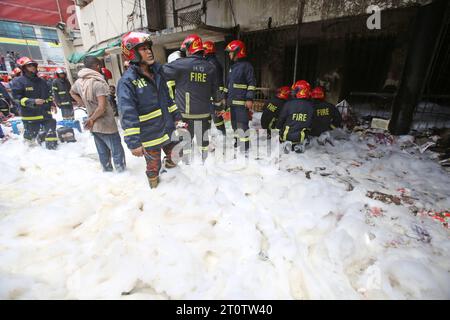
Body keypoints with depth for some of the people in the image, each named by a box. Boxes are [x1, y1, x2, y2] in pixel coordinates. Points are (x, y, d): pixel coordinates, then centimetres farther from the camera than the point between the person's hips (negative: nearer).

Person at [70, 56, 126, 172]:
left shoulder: (79, 81, 3)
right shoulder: (98, 83, -21)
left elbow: (72, 92, 26)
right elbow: (102, 108, -26)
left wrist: (83, 103, 15)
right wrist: (92, 119, -11)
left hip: (93, 125, 8)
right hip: (106, 124, -7)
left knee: (102, 151, 19)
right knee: (116, 150, 5)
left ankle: (107, 169, 33)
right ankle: (121, 169, 14)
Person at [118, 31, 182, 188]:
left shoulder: (157, 72, 7)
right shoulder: (127, 81, -17)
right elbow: (127, 115, -22)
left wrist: (177, 117, 15)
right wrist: (133, 142, -25)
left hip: (169, 130, 7)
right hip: (150, 136, -6)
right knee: (154, 166, 12)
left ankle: (169, 165, 57)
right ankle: (154, 184, 40)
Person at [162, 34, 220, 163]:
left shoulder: (181, 64, -9)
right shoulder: (210, 67, 4)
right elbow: (215, 88, 12)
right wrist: (216, 101, 26)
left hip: (185, 111, -4)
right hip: (204, 111, 5)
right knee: (203, 136, 18)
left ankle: (186, 162, 18)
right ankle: (205, 160, 33)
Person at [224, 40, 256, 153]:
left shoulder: (246, 65, -6)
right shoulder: (232, 67, 20)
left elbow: (252, 83, -12)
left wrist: (250, 99, -18)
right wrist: (226, 97, 24)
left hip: (242, 102, -9)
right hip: (232, 101, 9)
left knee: (242, 125, -11)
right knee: (235, 124, 14)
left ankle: (245, 148, -7)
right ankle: (236, 144, 26)